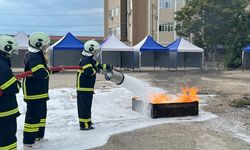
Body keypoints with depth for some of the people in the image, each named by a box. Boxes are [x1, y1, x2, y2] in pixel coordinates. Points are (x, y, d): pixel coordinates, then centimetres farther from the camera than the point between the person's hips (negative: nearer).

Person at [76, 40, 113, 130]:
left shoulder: (90, 59, 16)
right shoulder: (86, 60, -17)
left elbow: (98, 65, 25)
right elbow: (88, 71, -29)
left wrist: (108, 67, 19)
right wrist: (96, 70, -11)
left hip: (86, 87, 10)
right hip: (84, 87, -10)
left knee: (84, 106, 18)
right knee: (85, 106, -5)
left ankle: (87, 122, 29)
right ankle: (84, 125, 0)